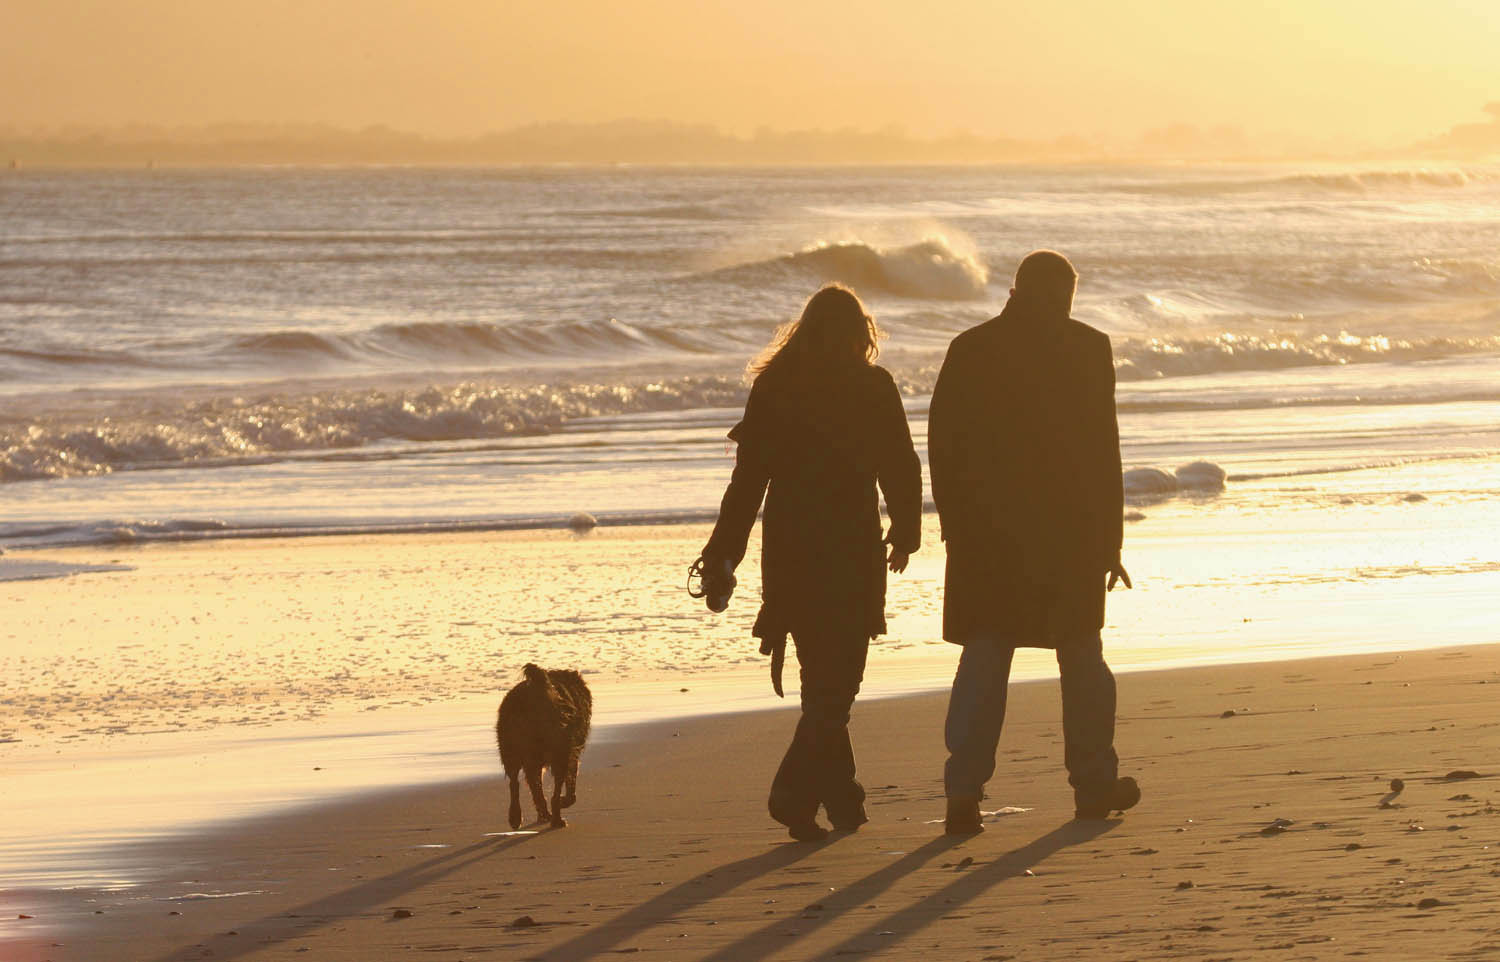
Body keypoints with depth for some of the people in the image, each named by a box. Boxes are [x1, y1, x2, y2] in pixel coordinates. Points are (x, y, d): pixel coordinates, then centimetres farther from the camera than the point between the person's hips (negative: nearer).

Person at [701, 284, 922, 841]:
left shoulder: (772, 387, 3)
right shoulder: (872, 387, -5)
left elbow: (748, 476, 2)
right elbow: (900, 467, -1)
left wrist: (723, 554, 7)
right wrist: (905, 532, 14)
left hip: (789, 550, 4)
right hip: (851, 551, -4)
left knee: (822, 676, 15)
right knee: (836, 681, -2)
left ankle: (840, 795, 20)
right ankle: (795, 792, -16)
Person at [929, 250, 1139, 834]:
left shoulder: (969, 350, 2)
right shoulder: (1086, 348, -4)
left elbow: (941, 442, 2)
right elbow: (1102, 448, -5)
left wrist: (955, 524, 11)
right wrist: (1109, 540, 0)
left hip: (986, 530, 2)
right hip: (1069, 529, -1)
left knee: (983, 659, 3)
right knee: (1081, 655, 13)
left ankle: (964, 789, -9)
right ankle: (1093, 784, 21)